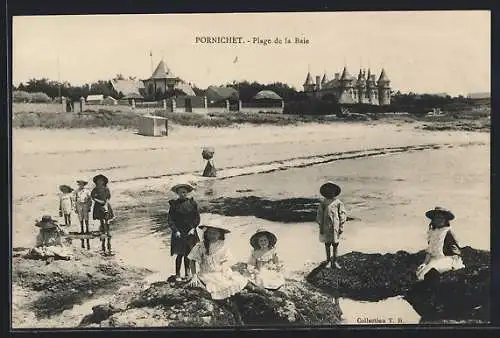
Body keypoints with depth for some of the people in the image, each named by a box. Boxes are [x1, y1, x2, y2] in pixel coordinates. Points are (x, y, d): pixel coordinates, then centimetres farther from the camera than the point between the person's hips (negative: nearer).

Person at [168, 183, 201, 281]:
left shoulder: (192, 203, 2)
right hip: (178, 233, -2)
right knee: (180, 254, -3)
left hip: (190, 232, 2)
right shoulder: (174, 204, -3)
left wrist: (193, 228, -7)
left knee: (188, 254, 6)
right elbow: (170, 220, -1)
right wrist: (176, 230, -11)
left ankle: (188, 273, 19)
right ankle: (177, 275, 6)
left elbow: (197, 218, 6)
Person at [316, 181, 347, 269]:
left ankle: (334, 262, 3)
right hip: (326, 228, 1)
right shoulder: (323, 203, 5)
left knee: (335, 245, -1)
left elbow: (342, 215, 2)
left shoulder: (338, 203, 3)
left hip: (335, 228, -1)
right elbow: (319, 216, 6)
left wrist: (341, 227, -3)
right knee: (327, 244, 10)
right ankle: (328, 258, 24)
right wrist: (320, 227, 2)